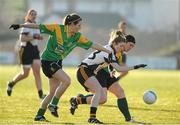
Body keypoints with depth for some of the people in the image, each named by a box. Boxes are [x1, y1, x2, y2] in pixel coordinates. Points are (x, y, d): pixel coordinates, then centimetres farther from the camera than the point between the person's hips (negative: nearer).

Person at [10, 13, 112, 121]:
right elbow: (39, 27, -11)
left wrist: (108, 51, 3)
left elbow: (92, 44, 4)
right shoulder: (57, 29, -15)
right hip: (48, 60, -7)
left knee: (53, 92, 6)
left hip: (57, 63, 7)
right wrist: (20, 26, -12)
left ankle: (39, 115, 16)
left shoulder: (77, 37, 0)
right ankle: (53, 104, -9)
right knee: (67, 80, -22)